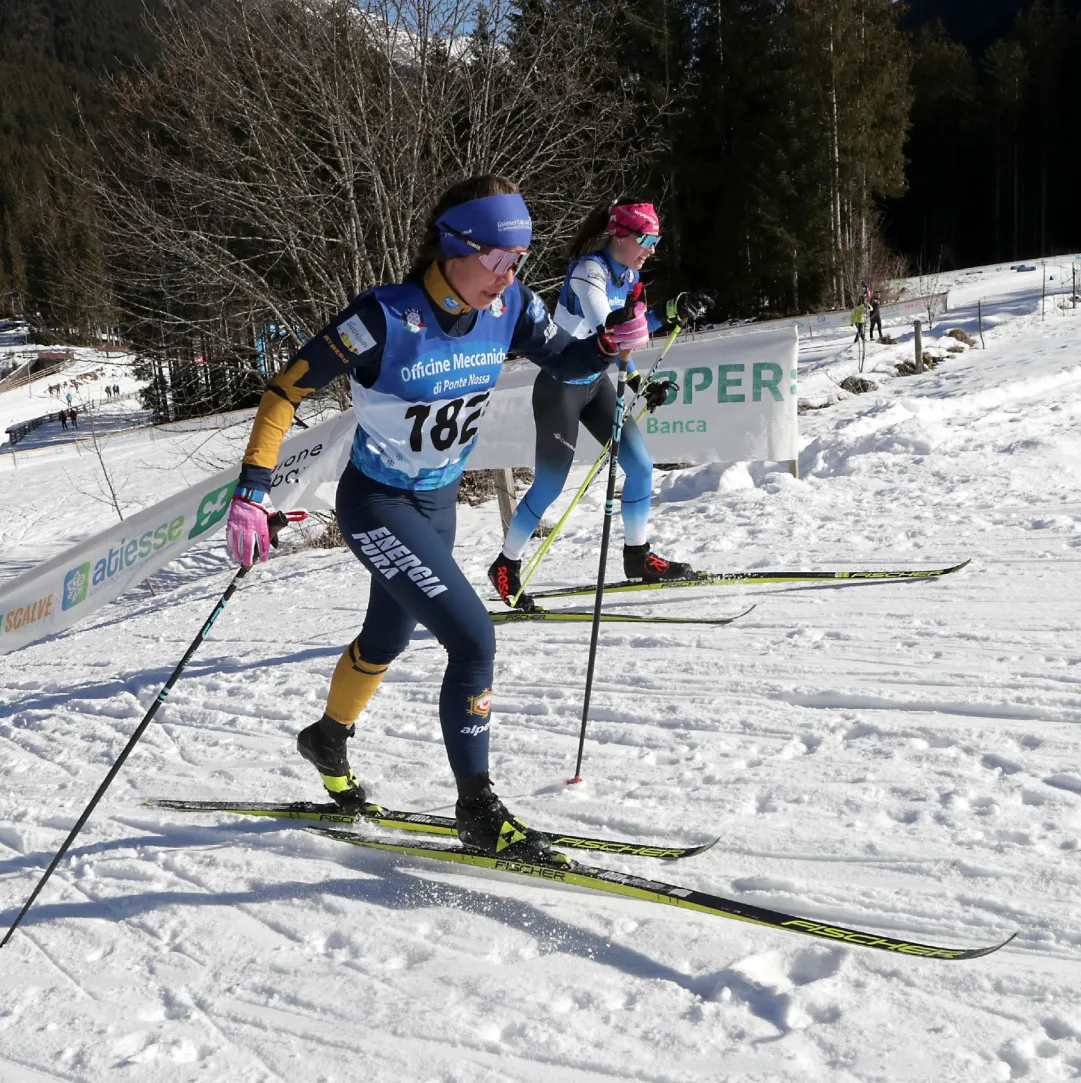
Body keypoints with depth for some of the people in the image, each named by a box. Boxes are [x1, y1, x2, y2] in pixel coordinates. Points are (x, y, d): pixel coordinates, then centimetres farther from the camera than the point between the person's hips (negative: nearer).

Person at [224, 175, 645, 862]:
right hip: (377, 505, -7)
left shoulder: (509, 307, -11)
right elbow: (288, 388, -20)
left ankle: (328, 739, 54)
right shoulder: (386, 318, -27)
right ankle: (478, 809, 0)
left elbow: (564, 360, 5)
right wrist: (252, 489, -26)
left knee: (387, 639, 25)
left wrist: (614, 342, -17)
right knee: (474, 640, -17)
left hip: (438, 501, 7)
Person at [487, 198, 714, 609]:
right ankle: (506, 566, 16)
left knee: (640, 466, 5)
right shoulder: (589, 270, -23)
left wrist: (639, 382, 8)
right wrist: (669, 312, -41)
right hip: (560, 387, -8)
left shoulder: (629, 274, 3)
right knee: (549, 485, -2)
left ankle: (638, 556, 20)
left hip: (596, 383, 8)